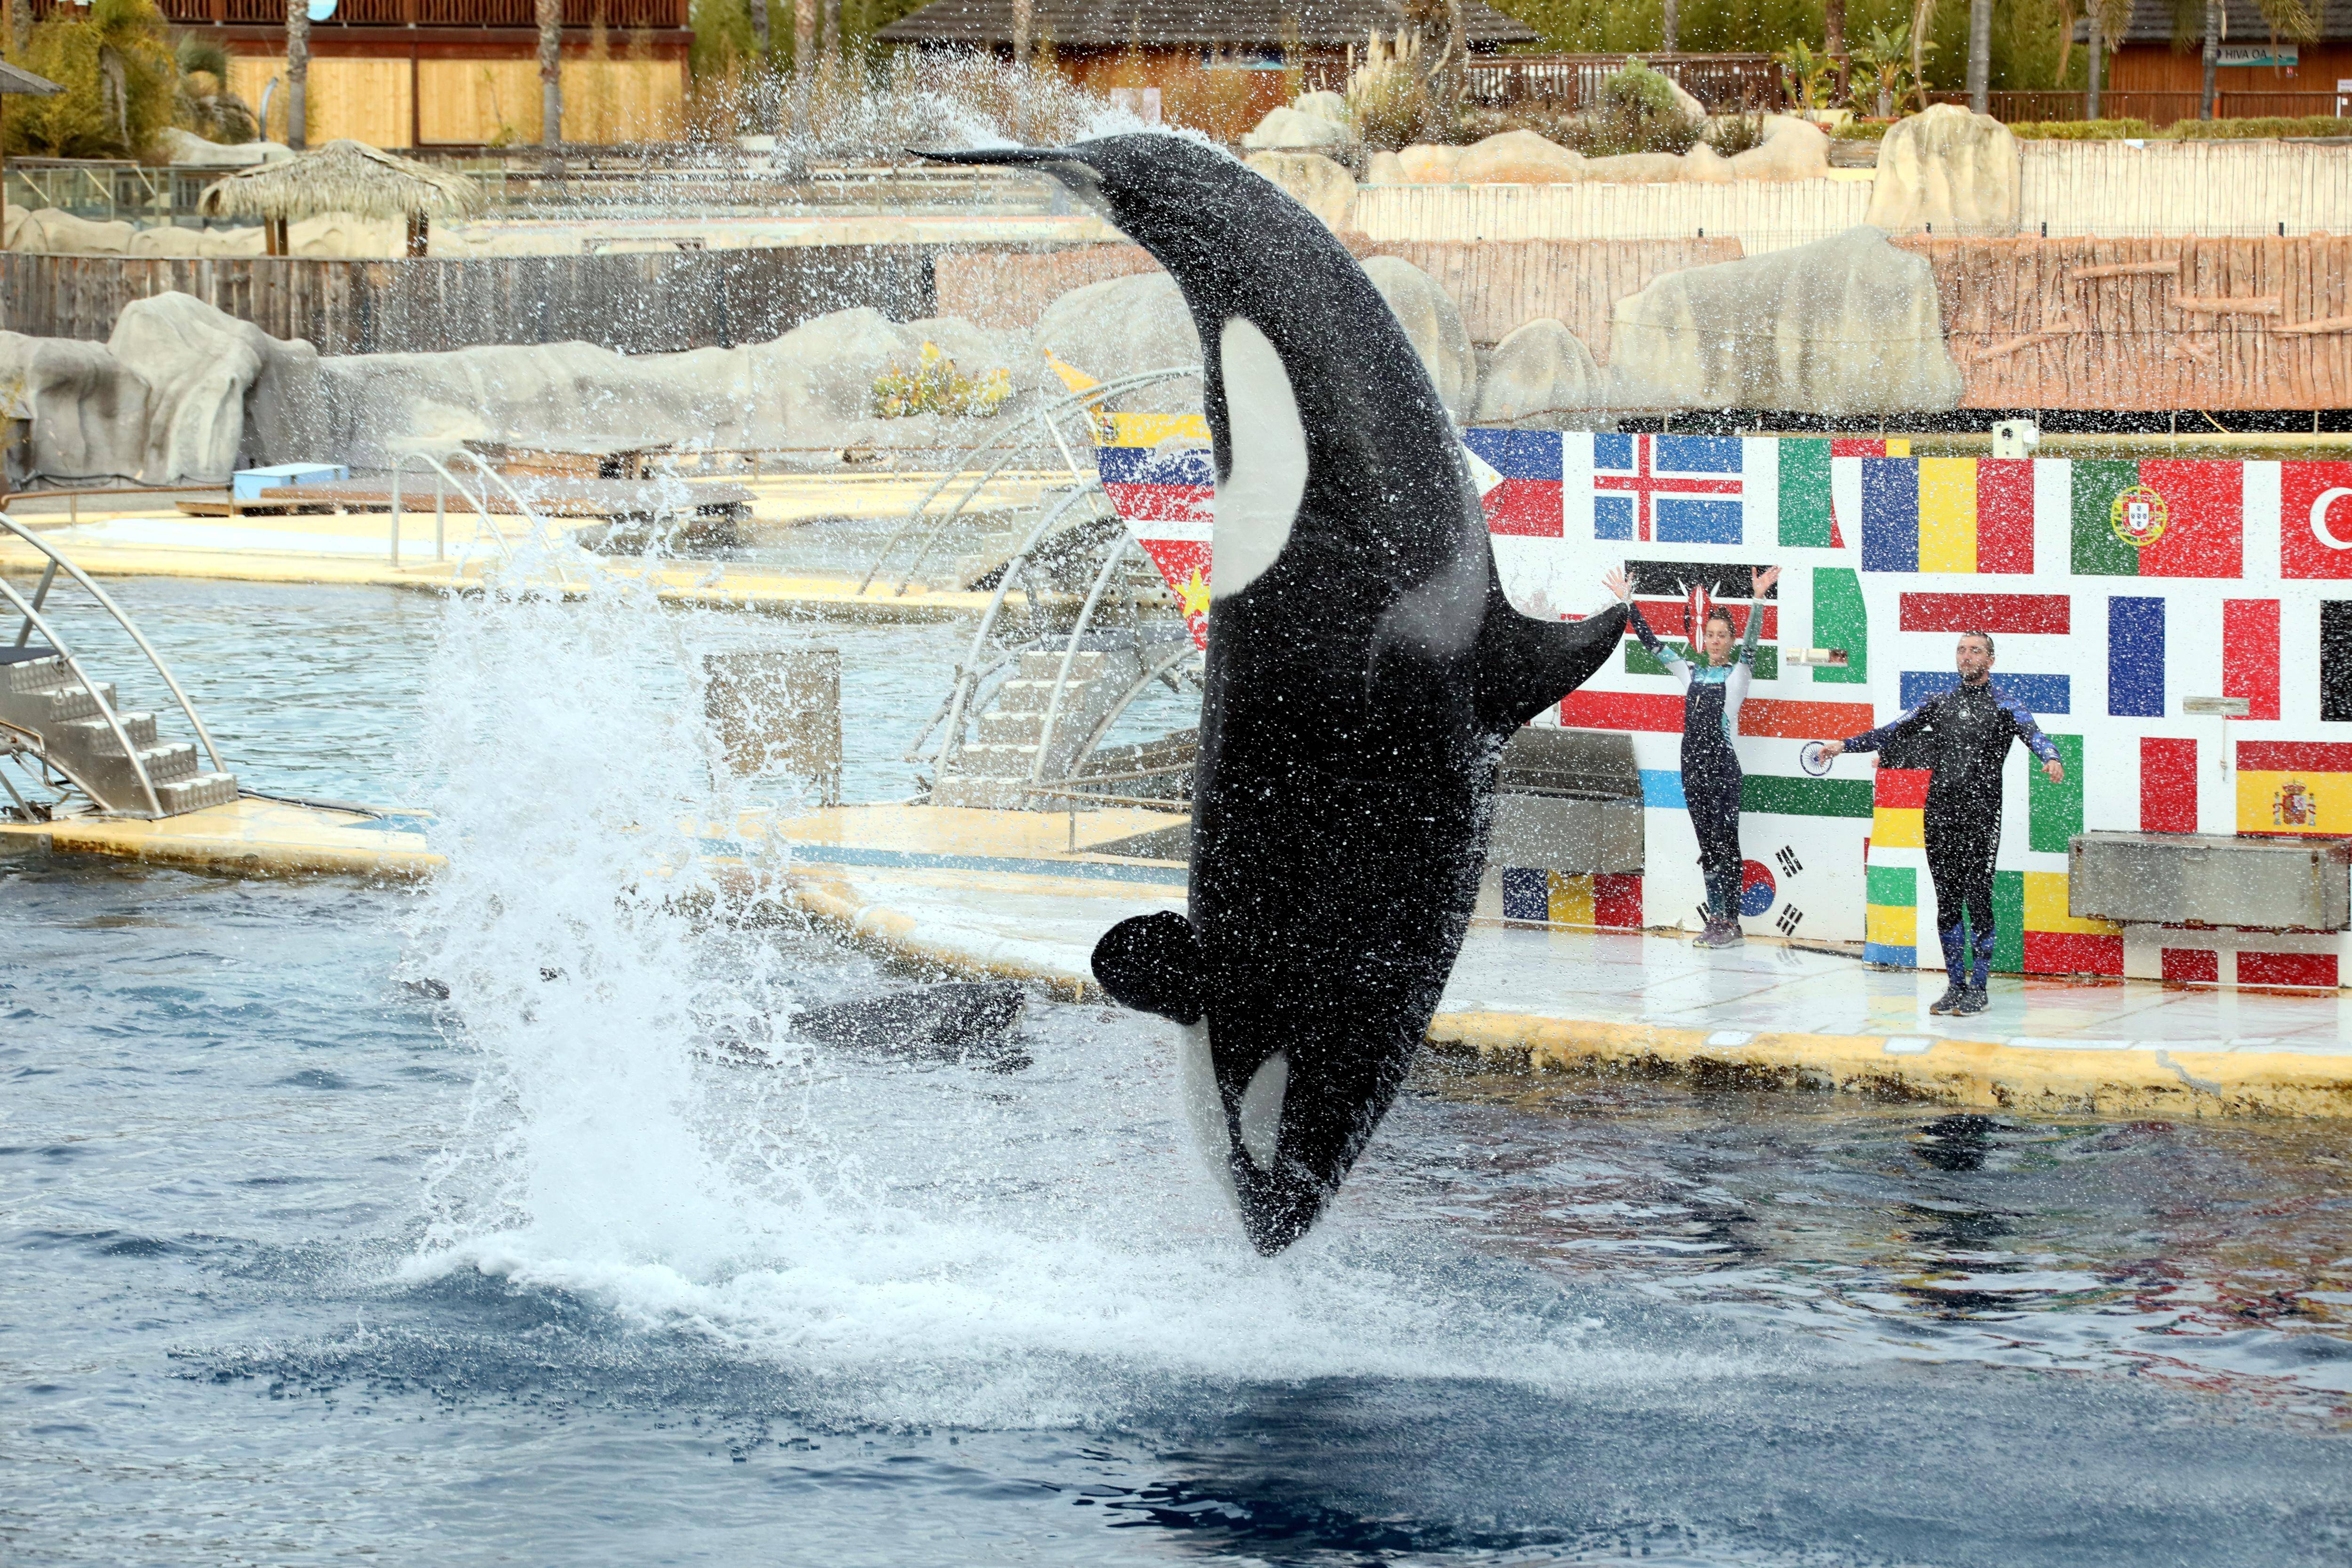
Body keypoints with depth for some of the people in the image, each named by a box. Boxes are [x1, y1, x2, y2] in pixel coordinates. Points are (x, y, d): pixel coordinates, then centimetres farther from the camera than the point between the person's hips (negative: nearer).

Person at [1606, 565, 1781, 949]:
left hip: (1724, 768, -5)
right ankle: (1717, 919, 10)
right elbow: (1651, 642, 15)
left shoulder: (1738, 673, 2)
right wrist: (1628, 602, 11)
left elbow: (1751, 642, -15)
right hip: (1693, 768, 5)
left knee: (1724, 844, -8)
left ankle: (1732, 922, -8)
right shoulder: (1691, 673, 15)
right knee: (1708, 846, 7)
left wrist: (1758, 600, -28)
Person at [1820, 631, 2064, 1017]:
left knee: (1977, 899, -6)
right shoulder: (1940, 703, 16)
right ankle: (1955, 985, 13)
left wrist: (2051, 760, -36)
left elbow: (2032, 735, -14)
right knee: (1947, 900, 6)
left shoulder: (2005, 705, 3)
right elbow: (1894, 731, 14)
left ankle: (1978, 989, 1)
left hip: (1981, 815, -4)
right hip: (1940, 811, 4)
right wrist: (1845, 745, 3)